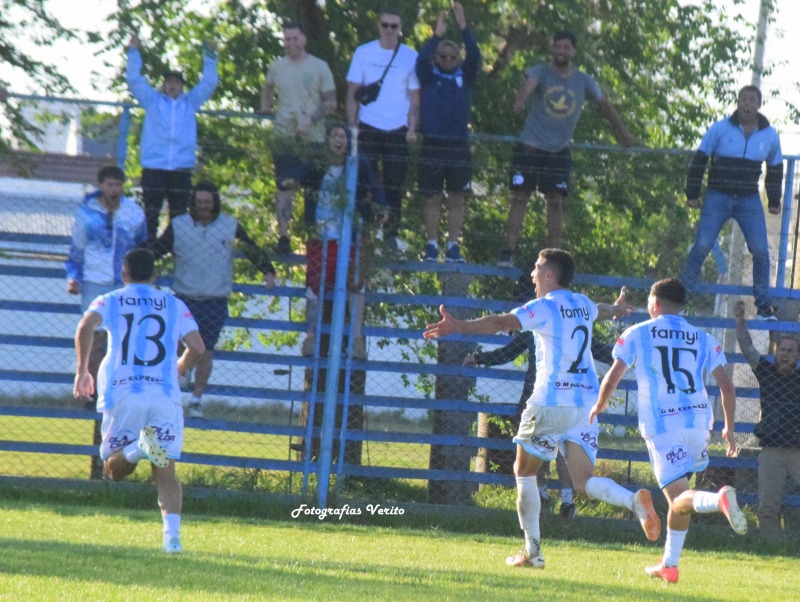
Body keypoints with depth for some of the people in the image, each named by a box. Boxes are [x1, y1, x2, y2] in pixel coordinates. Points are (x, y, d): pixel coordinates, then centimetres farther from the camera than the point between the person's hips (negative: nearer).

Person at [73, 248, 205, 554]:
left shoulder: (110, 301, 12)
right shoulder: (174, 305, 15)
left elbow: (85, 326, -8)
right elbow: (197, 347, 7)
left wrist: (82, 371, -1)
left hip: (122, 393, -1)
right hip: (165, 395, 1)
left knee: (114, 468, 9)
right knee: (166, 474, 6)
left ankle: (138, 449, -25)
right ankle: (172, 534, -16)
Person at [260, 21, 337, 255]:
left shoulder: (319, 67, 0)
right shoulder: (277, 67, 8)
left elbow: (331, 103, -1)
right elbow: (267, 89, 30)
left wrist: (310, 120, -15)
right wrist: (265, 107, 16)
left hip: (313, 137, -1)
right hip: (285, 137, 2)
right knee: (284, 187, -5)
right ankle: (283, 236, -4)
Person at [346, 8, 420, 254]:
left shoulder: (411, 57, 5)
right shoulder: (363, 53, 5)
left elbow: (414, 97, 8)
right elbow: (352, 92, 6)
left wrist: (412, 129, -4)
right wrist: (352, 126, -3)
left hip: (397, 131, 0)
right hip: (368, 129, 0)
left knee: (394, 185, 0)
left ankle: (391, 234, 8)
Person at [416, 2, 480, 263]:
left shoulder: (464, 76, 9)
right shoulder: (428, 76, 5)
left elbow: (475, 56, -6)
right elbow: (421, 59, -13)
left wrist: (463, 28, -14)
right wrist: (437, 34, -19)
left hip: (459, 145, 1)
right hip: (432, 144, -1)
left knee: (457, 198, 2)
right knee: (432, 197, 1)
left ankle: (453, 246, 7)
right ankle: (432, 246, 6)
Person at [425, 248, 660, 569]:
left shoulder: (545, 307, -5)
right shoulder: (583, 305, 16)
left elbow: (502, 322, -21)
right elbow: (601, 310, 42)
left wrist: (458, 327, -30)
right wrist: (616, 309, 66)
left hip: (550, 401, -6)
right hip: (586, 402, 6)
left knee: (525, 472, 10)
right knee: (583, 482, 2)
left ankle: (532, 551, 9)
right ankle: (635, 500, -26)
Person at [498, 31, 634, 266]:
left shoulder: (584, 81, 5)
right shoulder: (540, 72, -4)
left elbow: (603, 104, 19)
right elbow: (529, 84, -27)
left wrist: (622, 131, 26)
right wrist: (520, 100, -50)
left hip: (559, 150, 2)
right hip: (530, 146, -2)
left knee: (556, 201, -2)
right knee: (520, 197, -5)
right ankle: (508, 252, -5)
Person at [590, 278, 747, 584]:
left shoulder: (637, 334, 4)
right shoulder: (703, 339, 12)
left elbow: (612, 378, 0)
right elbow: (727, 388, 7)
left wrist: (599, 405, 20)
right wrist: (729, 428, 17)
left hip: (661, 424, -4)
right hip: (698, 419, 4)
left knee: (679, 498, -8)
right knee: (679, 497, 21)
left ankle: (720, 499, -41)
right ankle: (670, 564, 22)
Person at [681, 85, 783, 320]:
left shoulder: (770, 136, 3)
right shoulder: (720, 129, -5)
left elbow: (775, 169, 18)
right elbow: (699, 161, 1)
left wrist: (774, 201, 17)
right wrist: (692, 193, -1)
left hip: (750, 201, 2)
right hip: (718, 197, -2)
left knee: (760, 251, -6)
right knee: (702, 246, -10)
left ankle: (763, 306, 4)